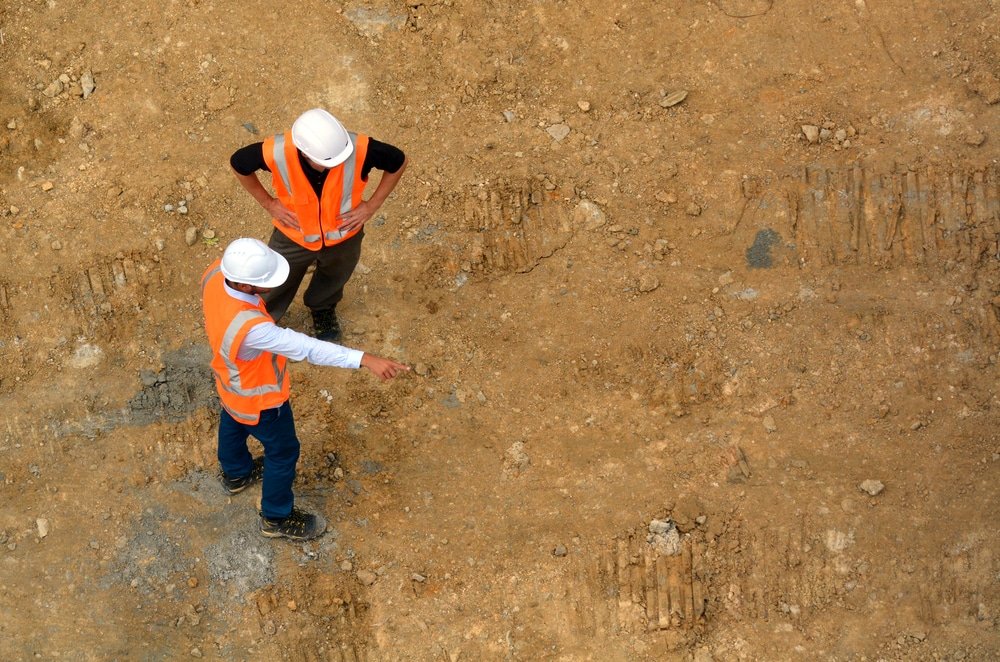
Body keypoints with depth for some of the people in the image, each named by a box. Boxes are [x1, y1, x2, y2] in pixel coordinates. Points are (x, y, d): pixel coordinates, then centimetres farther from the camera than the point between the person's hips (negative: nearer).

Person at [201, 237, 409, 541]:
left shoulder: (215, 274, -28)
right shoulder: (251, 329, -50)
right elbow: (306, 347, -47)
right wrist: (365, 359, -47)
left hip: (230, 381, 7)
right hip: (258, 398, -7)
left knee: (233, 422, 36)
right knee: (283, 451, 20)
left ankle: (235, 473, 68)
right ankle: (277, 518, 45)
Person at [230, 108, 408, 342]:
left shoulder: (360, 149, -39)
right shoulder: (276, 153, -39)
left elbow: (398, 162, -17)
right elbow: (238, 163, -16)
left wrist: (371, 206, -16)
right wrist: (268, 203, -13)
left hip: (343, 236, 1)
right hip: (293, 235, -1)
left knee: (333, 279, 33)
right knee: (276, 285, 26)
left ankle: (323, 308, 67)